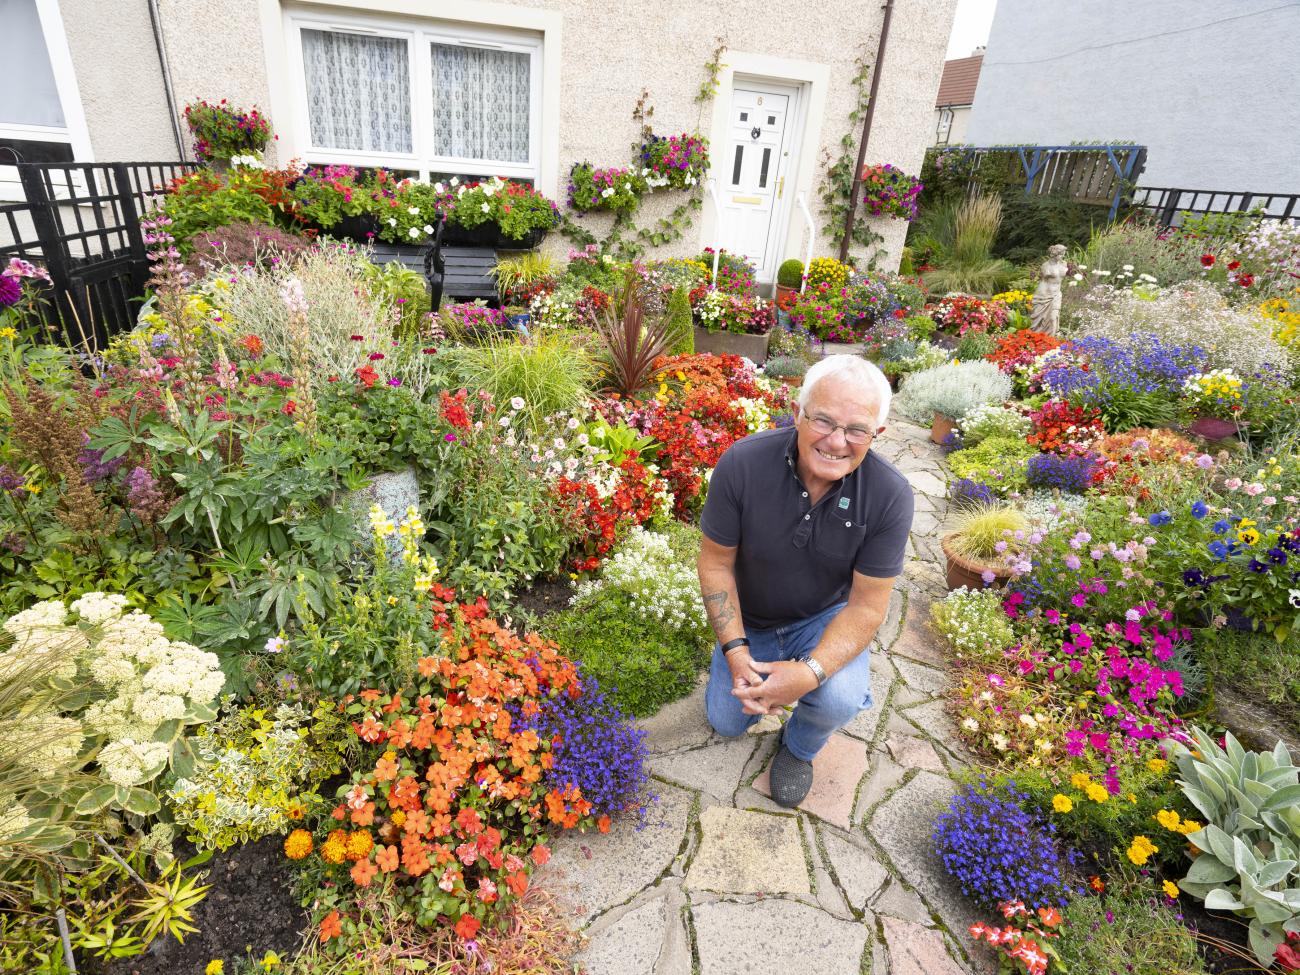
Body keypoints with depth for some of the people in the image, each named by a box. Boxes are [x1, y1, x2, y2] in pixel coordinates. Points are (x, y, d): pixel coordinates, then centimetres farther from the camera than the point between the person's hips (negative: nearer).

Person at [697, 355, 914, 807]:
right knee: (726, 722, 7)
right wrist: (735, 651, -23)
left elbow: (867, 605, -21)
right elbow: (715, 562, -16)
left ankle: (799, 746, 9)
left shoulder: (889, 495, -27)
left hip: (827, 616, -1)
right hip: (749, 619, 1)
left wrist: (810, 673, -34)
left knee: (840, 699, -28)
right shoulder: (742, 464, -28)